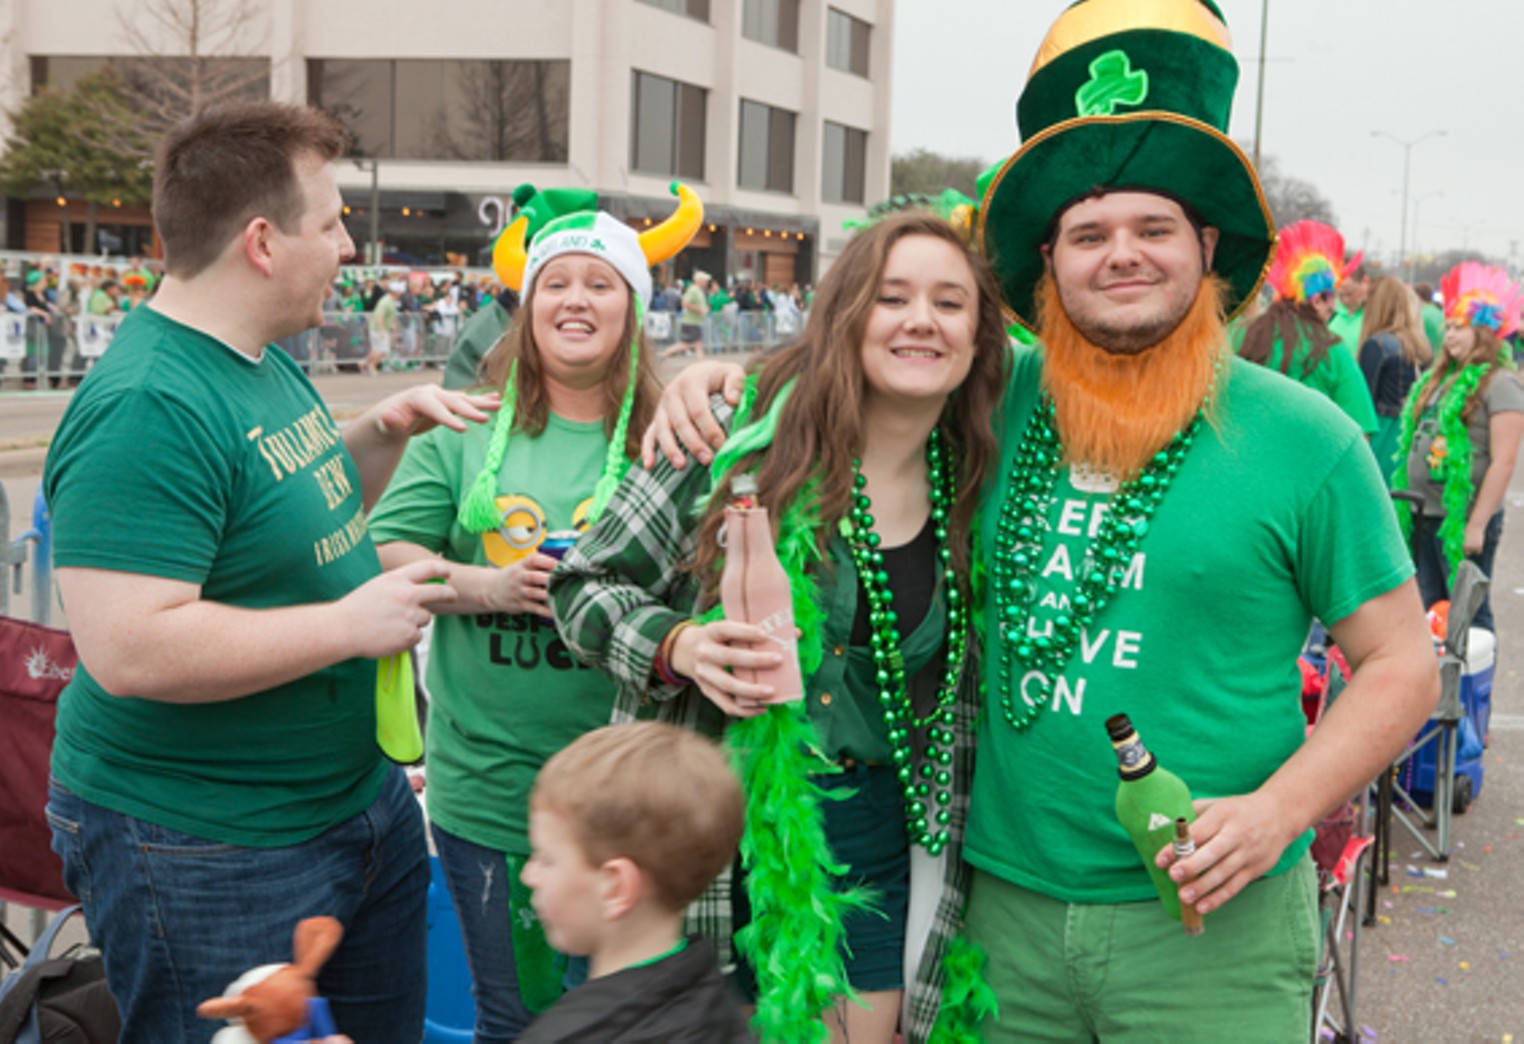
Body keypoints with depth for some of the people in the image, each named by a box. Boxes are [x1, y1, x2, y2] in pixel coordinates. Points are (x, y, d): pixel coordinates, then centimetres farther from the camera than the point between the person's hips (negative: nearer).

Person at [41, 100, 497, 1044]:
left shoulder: (268, 362, 7)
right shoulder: (146, 408, -25)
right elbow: (131, 651, -31)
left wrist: (384, 433, 4)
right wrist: (352, 623, -24)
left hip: (361, 795, 10)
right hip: (207, 853, -10)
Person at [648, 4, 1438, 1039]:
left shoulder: (1303, 438, -5)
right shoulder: (1000, 402, 3)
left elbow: (1402, 665, -1)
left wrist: (1277, 810, -14)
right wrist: (723, 379, 1)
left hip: (1208, 917, -3)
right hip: (1009, 904, 3)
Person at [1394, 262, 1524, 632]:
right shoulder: (1440, 378, 14)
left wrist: (1477, 524, -18)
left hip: (1462, 520, -8)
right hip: (1426, 517, 8)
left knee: (1469, 617, -1)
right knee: (1428, 612, 13)